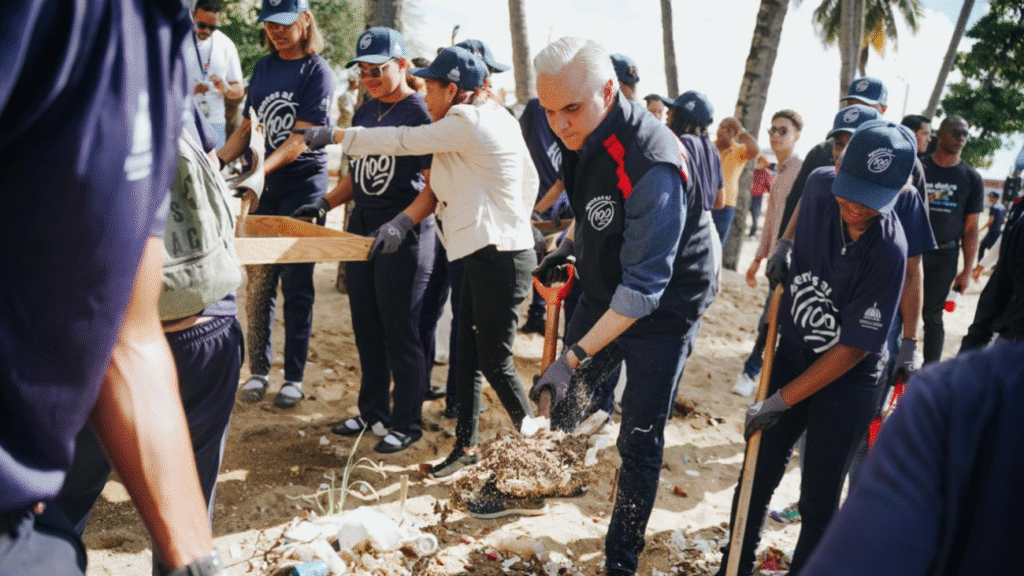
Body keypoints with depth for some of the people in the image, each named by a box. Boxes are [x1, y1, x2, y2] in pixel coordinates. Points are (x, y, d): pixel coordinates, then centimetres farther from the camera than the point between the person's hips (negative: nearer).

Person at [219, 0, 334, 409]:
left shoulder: (317, 72, -7)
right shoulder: (263, 67, 12)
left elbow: (300, 139, -15)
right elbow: (248, 127, 15)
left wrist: (261, 170, -27)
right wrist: (218, 160, -1)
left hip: (303, 185, -5)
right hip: (264, 189, 5)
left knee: (296, 287, 2)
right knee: (258, 282, 6)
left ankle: (294, 377, 12)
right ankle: (258, 370, 18)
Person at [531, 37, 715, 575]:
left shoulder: (651, 167, -35)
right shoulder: (581, 133, -9)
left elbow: (643, 288, -33)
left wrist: (574, 356, -34)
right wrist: (570, 245, 4)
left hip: (661, 309, -7)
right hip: (603, 289, 7)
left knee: (640, 441, 0)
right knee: (564, 392, 17)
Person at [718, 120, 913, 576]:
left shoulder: (887, 251, -27)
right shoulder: (820, 184, -13)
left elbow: (855, 348, -22)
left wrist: (783, 400, -19)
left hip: (847, 378, -4)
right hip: (792, 354, 5)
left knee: (818, 502, 0)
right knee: (757, 475, 9)